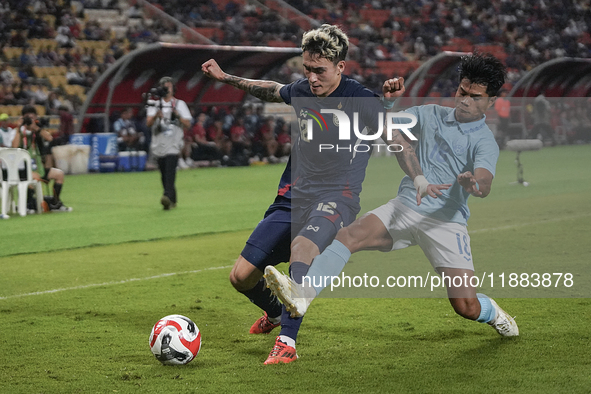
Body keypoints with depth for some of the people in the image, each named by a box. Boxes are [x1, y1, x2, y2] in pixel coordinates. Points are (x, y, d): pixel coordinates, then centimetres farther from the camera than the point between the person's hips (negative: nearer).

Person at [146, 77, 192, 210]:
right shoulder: (154, 105, 13)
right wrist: (156, 115, -22)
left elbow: (187, 124, 4)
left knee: (170, 170, -20)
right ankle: (172, 200, 18)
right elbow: (148, 123, -2)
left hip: (173, 144, -3)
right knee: (163, 173, 5)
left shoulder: (180, 104, 10)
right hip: (159, 144, 3)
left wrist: (178, 115, -13)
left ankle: (167, 196, -33)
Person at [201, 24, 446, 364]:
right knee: (241, 276, 2)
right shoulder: (302, 91, 6)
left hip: (337, 196, -6)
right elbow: (273, 90, 29)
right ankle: (276, 313, 37)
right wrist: (226, 78, 30)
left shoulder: (361, 100, -10)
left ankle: (287, 343, -35)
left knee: (301, 247, -39)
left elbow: (397, 140, -8)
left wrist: (420, 180, -23)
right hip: (294, 196, 6)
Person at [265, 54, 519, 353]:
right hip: (404, 206, 4)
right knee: (348, 236, -24)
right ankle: (301, 295, -39)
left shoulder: (485, 142, -4)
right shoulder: (430, 115, 12)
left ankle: (491, 312, 26)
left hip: (446, 221, -3)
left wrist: (474, 183, -47)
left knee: (466, 308, -11)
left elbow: (484, 184, -22)